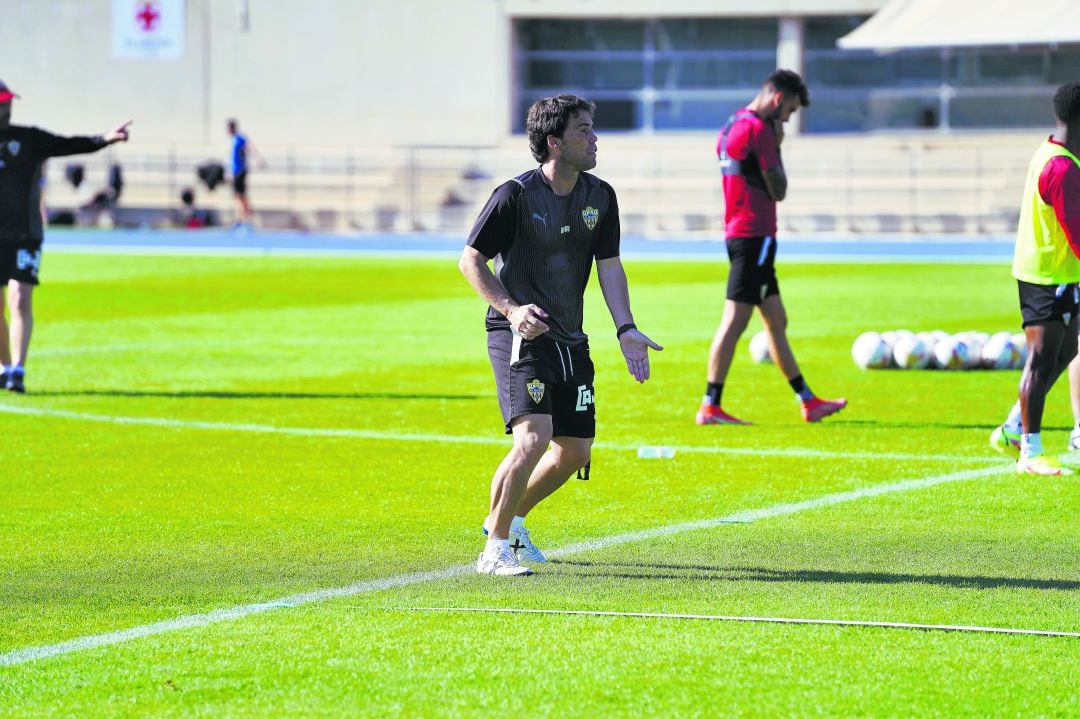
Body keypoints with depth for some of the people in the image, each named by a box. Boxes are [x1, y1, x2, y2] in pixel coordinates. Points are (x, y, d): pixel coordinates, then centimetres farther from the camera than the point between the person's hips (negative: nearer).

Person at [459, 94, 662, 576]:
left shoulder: (600, 197, 5)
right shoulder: (515, 195, -14)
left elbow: (609, 266, 10)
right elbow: (470, 259, -8)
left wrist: (626, 329, -3)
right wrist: (512, 309, -21)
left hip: (570, 341, 7)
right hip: (518, 336, -7)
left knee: (575, 450, 9)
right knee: (533, 438, -23)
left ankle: (511, 518, 35)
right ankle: (495, 549, -10)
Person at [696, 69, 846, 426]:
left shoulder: (732, 126, 15)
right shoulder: (758, 129, -14)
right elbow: (778, 190, -12)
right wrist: (777, 145, -1)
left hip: (739, 233, 11)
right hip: (755, 236, -11)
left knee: (777, 321, 14)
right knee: (734, 321, -9)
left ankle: (808, 402, 19)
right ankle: (710, 407, -8)